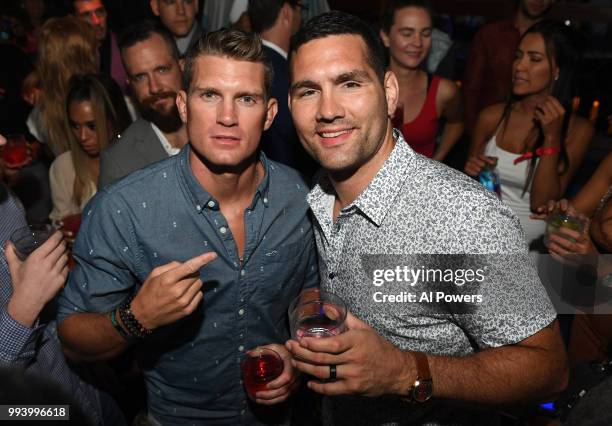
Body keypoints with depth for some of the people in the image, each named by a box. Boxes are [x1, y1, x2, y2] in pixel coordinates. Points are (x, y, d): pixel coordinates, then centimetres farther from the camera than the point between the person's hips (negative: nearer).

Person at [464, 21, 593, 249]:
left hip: (531, 242, -1)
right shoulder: (492, 117, -1)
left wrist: (552, 138, -15)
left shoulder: (577, 130, -6)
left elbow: (541, 204, -10)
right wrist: (472, 172, -9)